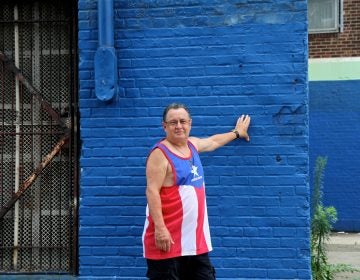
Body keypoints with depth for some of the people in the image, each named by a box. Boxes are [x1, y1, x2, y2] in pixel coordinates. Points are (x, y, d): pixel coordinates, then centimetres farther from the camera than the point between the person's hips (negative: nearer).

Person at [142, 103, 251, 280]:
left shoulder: (192, 145, 11)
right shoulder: (160, 153, -12)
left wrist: (237, 132, 47)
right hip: (168, 237, -8)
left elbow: (214, 141, 33)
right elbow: (152, 192, -18)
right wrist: (160, 228, -24)